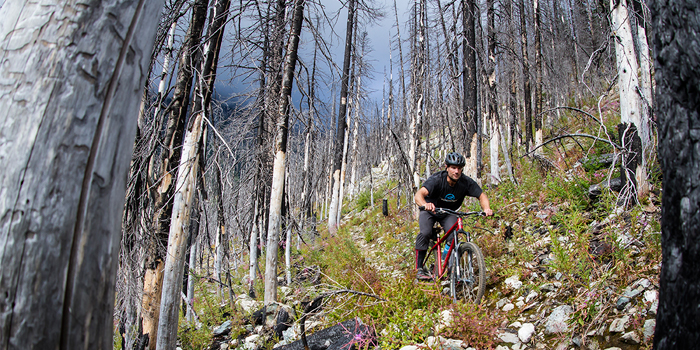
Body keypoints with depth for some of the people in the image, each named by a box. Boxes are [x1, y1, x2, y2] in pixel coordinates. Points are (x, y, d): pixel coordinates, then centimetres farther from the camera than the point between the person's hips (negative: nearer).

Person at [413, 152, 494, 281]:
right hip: (430, 211, -3)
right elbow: (419, 195, -46)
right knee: (425, 233, -26)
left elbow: (481, 196, -15)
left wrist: (486, 208, -38)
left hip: (449, 213, 3)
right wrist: (425, 205, -69)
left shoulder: (466, 182, -23)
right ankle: (419, 269, -15)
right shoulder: (436, 179, -33)